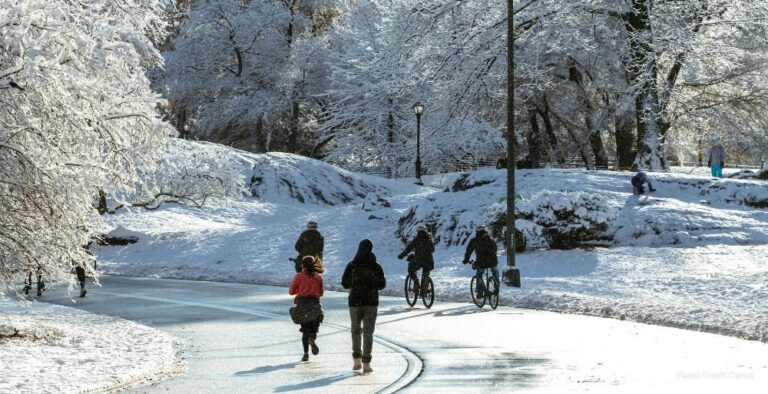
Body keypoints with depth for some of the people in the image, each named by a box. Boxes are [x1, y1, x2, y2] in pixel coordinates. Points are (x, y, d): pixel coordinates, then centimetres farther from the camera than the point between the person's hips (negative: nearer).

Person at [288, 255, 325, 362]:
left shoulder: (299, 276, -2)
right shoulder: (318, 277, 2)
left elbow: (291, 291, 0)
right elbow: (321, 293, 7)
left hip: (302, 304, 0)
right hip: (315, 304, 0)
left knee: (305, 330, 9)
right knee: (314, 328, 11)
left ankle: (306, 353, 0)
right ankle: (312, 339, -23)